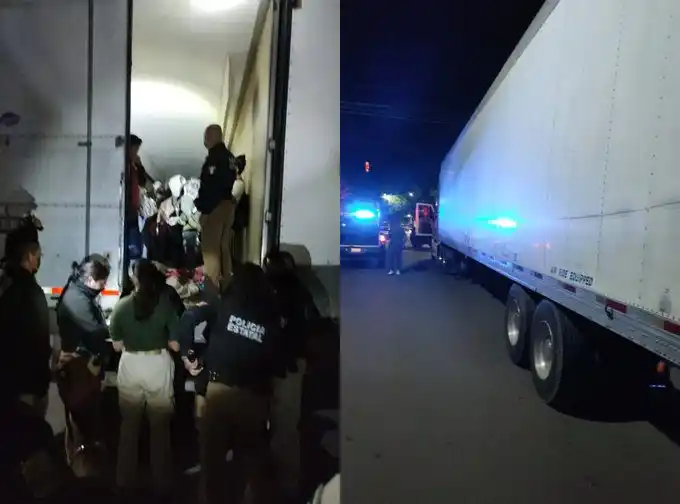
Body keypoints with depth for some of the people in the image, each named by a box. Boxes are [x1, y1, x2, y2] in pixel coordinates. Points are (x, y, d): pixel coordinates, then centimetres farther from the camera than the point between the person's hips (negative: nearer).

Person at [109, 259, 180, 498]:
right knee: (160, 428, 14)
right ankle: (162, 484, 24)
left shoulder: (122, 305, -6)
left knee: (129, 426, 19)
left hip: (130, 366, 1)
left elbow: (117, 345, 0)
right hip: (158, 365, -1)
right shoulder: (166, 303, -10)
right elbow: (175, 345, -8)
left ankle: (126, 481, 31)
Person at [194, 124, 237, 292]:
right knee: (224, 247, 13)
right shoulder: (230, 157, 12)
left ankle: (212, 287, -4)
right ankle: (225, 284, 19)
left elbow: (209, 187, -19)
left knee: (211, 248, -4)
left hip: (214, 207, -9)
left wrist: (203, 209, -15)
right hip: (228, 204, 9)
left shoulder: (214, 157, -14)